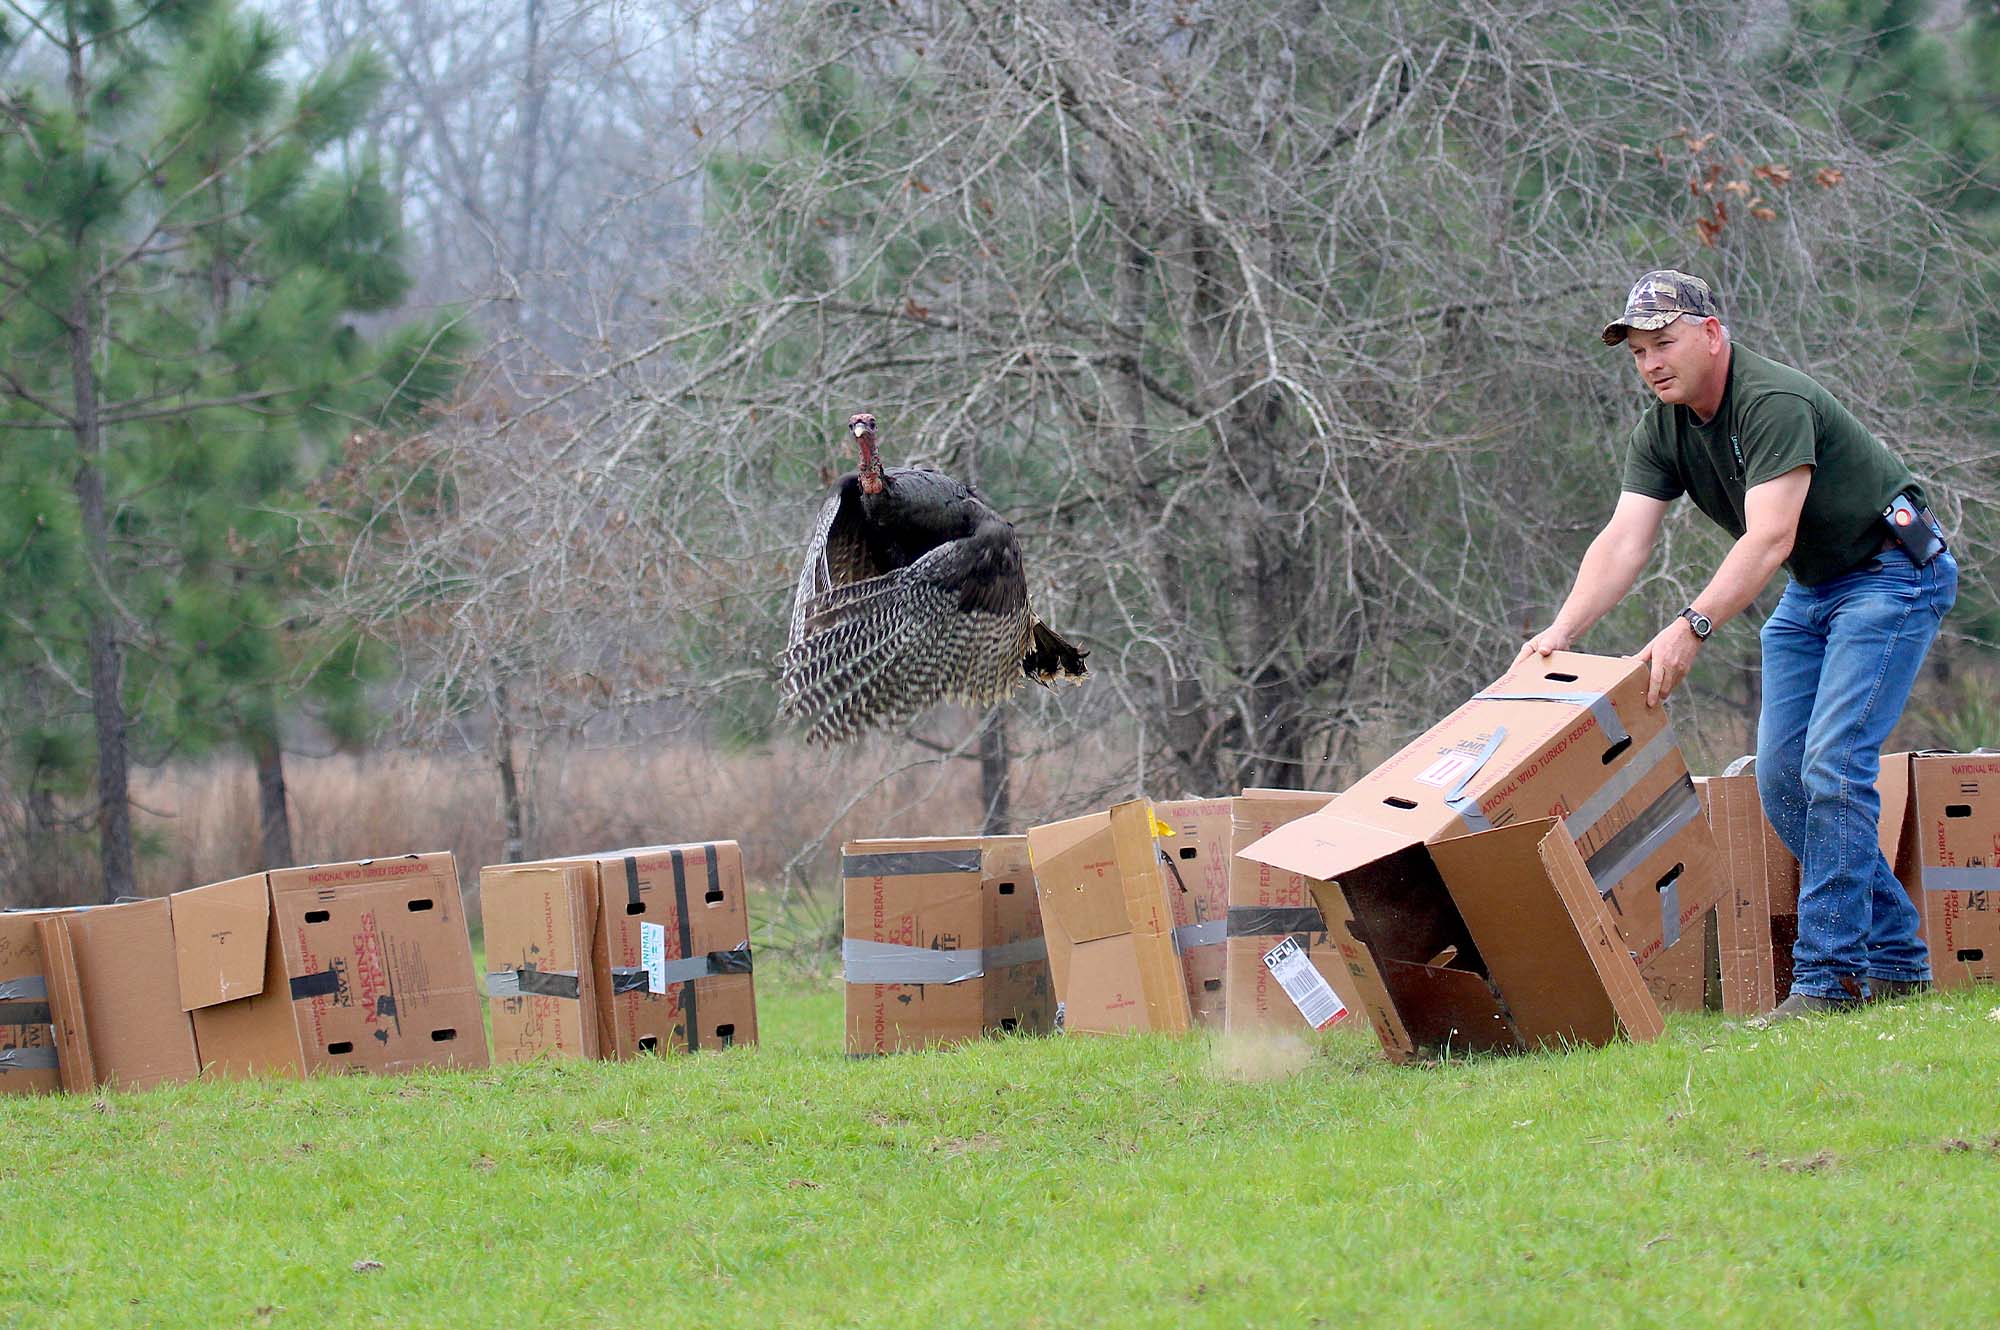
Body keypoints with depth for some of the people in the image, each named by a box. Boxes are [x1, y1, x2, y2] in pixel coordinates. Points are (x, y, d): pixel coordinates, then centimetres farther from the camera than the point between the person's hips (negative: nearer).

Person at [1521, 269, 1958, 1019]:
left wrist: (1693, 627, -47)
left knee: (1833, 764, -19)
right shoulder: (1661, 433, -1)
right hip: (1809, 590, 9)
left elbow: (1768, 537, -36)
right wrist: (1561, 634, -24)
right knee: (1780, 776, 3)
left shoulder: (1773, 402, -27)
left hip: (1893, 572, -9)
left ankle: (1828, 974, -17)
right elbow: (1623, 541, -9)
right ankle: (1896, 959, 12)